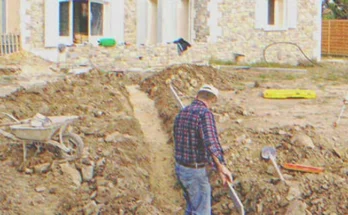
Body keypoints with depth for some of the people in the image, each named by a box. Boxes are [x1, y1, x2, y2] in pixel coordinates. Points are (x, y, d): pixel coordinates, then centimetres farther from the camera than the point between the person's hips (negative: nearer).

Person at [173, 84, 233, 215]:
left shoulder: (181, 114, 8)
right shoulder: (205, 114, -18)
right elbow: (211, 143, -32)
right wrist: (222, 167, -29)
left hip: (180, 168, 8)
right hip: (195, 172, -8)